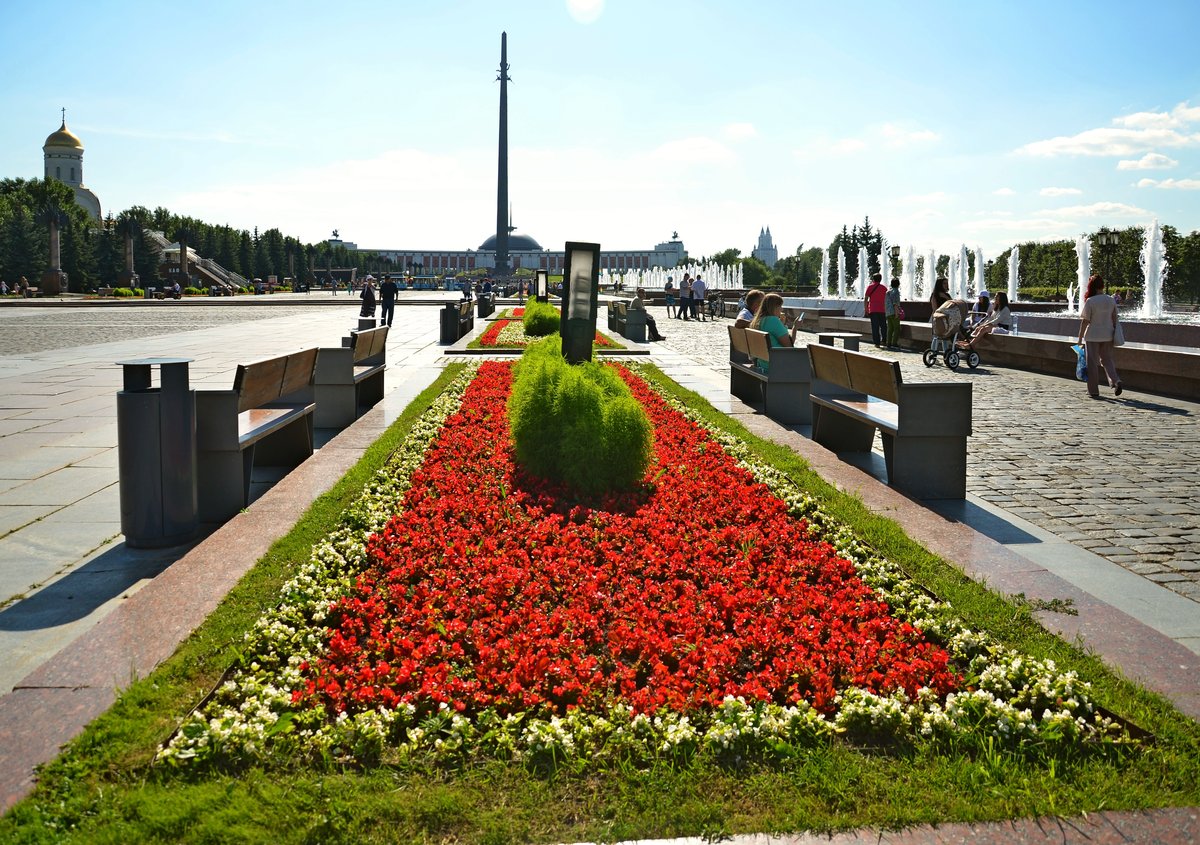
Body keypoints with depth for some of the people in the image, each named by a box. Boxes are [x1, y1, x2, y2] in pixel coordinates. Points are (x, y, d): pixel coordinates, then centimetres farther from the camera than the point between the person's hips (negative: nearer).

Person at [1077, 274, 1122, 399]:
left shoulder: (1090, 301, -14)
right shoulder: (1111, 300, 2)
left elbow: (1085, 321, -12)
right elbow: (1114, 319, 8)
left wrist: (1080, 338, -5)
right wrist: (1114, 334, 18)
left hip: (1092, 337, -5)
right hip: (1107, 336, 5)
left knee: (1093, 362, 4)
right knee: (1107, 359, 17)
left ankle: (1093, 391, 8)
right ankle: (1116, 381, -5)